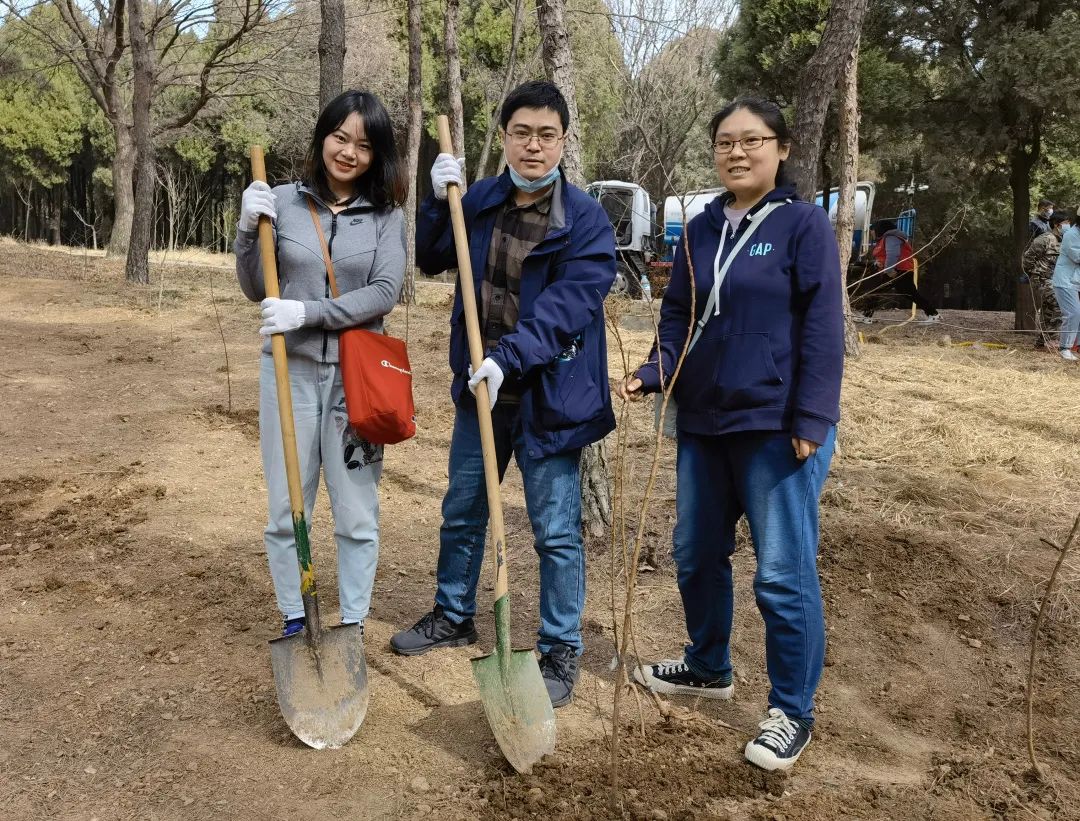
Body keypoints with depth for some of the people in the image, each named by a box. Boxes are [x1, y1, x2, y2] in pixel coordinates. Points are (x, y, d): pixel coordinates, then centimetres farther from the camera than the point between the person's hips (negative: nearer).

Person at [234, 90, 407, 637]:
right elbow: (255, 291, 5)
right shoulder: (283, 202, 1)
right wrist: (248, 230, -11)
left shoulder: (386, 213, -1)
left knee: (357, 515, 7)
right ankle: (295, 622, 26)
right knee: (286, 510, 9)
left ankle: (352, 626, 23)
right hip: (291, 370, 1)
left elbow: (385, 292, -12)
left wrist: (307, 312, -20)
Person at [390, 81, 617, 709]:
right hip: (481, 388, 6)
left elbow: (567, 306, -22)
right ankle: (454, 616, 41)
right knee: (461, 512, 19)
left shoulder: (587, 220, -12)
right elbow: (431, 260, 13)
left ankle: (561, 651, 19)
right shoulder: (481, 200, 4)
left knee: (556, 531, 3)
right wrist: (440, 200, -3)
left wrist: (508, 358, -32)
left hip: (549, 396, -5)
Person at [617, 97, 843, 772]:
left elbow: (823, 327, -11)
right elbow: (678, 317, 12)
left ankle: (793, 711, 15)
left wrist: (812, 420, -17)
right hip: (703, 420, 7)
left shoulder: (805, 223, -6)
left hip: (777, 426, -6)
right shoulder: (701, 229, 10)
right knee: (697, 555, 17)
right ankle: (708, 667, 38)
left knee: (783, 573, -2)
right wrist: (652, 373, -5)